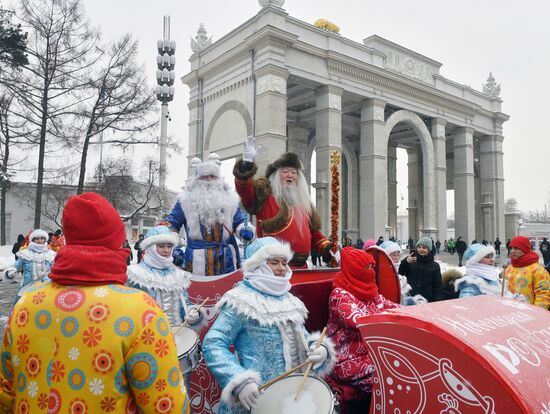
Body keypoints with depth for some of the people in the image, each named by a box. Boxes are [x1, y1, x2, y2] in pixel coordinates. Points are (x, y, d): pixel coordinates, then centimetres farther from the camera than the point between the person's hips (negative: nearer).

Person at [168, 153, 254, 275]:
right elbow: (172, 223, 10)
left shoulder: (229, 197, 12)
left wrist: (244, 231, -6)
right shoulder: (187, 198, 5)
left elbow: (238, 222, 16)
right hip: (197, 257, -2)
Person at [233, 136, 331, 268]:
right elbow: (245, 188, -20)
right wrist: (247, 161, -32)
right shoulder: (265, 194, -1)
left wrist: (326, 247, 8)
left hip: (300, 265, 6)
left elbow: (313, 232, 23)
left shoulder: (303, 200, 19)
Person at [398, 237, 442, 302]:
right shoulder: (411, 262, 4)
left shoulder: (434, 266, 4)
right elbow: (400, 273, -3)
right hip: (410, 299, 1)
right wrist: (405, 262, -18)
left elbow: (437, 287, 4)